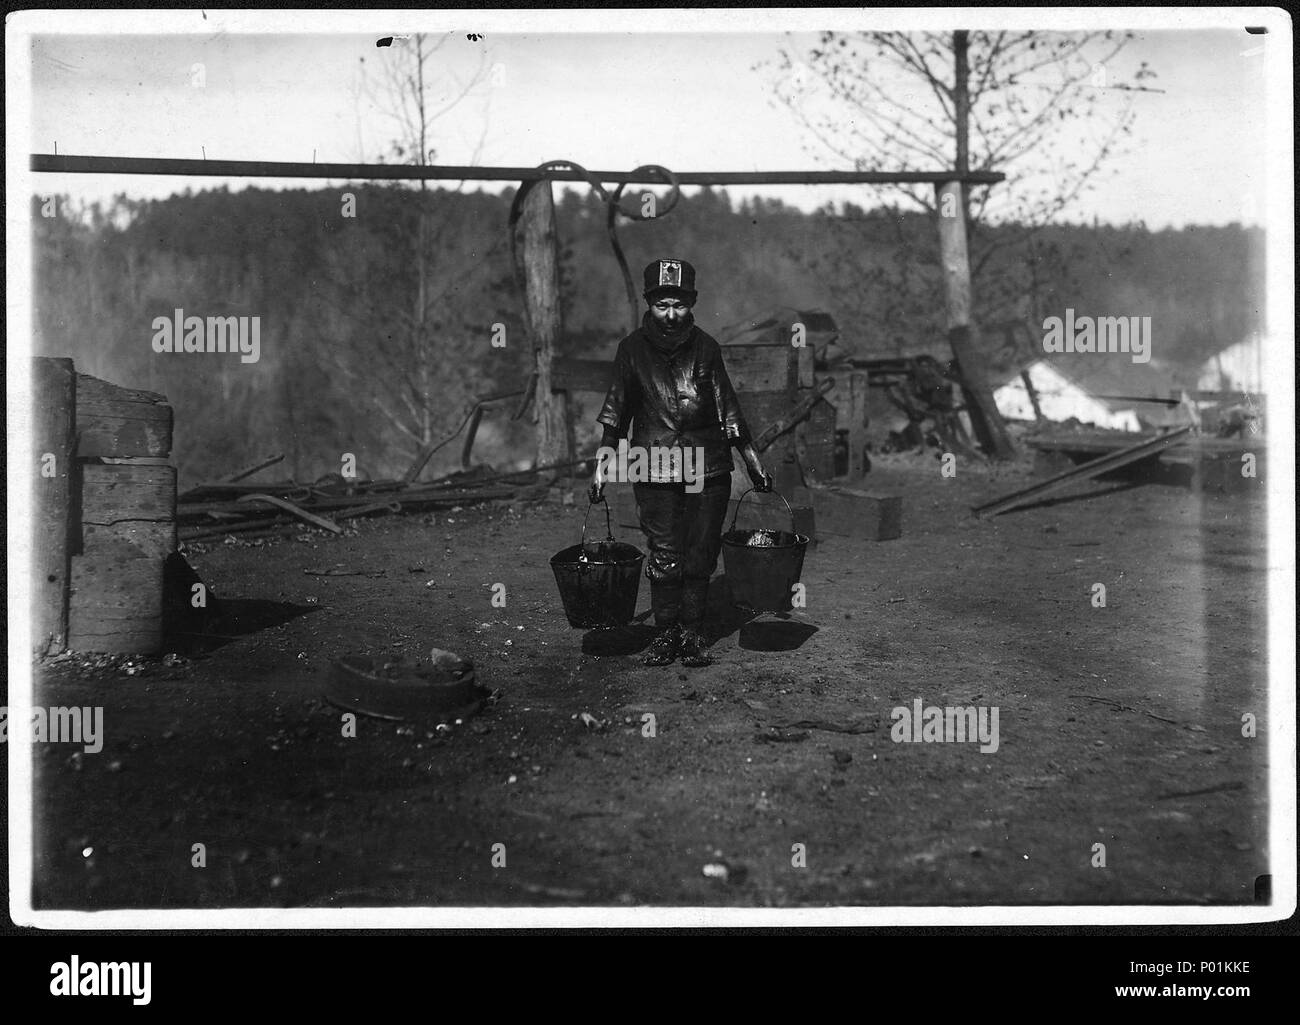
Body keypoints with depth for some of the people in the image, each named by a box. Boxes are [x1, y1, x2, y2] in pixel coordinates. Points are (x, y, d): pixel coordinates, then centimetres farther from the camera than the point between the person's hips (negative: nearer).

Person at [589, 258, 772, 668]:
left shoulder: (706, 348, 3)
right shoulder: (633, 349, 1)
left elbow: (728, 407, 9)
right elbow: (616, 411, 4)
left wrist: (753, 461, 9)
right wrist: (602, 465, -1)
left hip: (708, 466, 1)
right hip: (654, 467, -1)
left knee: (700, 555, 3)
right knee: (664, 556, -1)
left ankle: (693, 633, 15)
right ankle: (666, 633, 13)